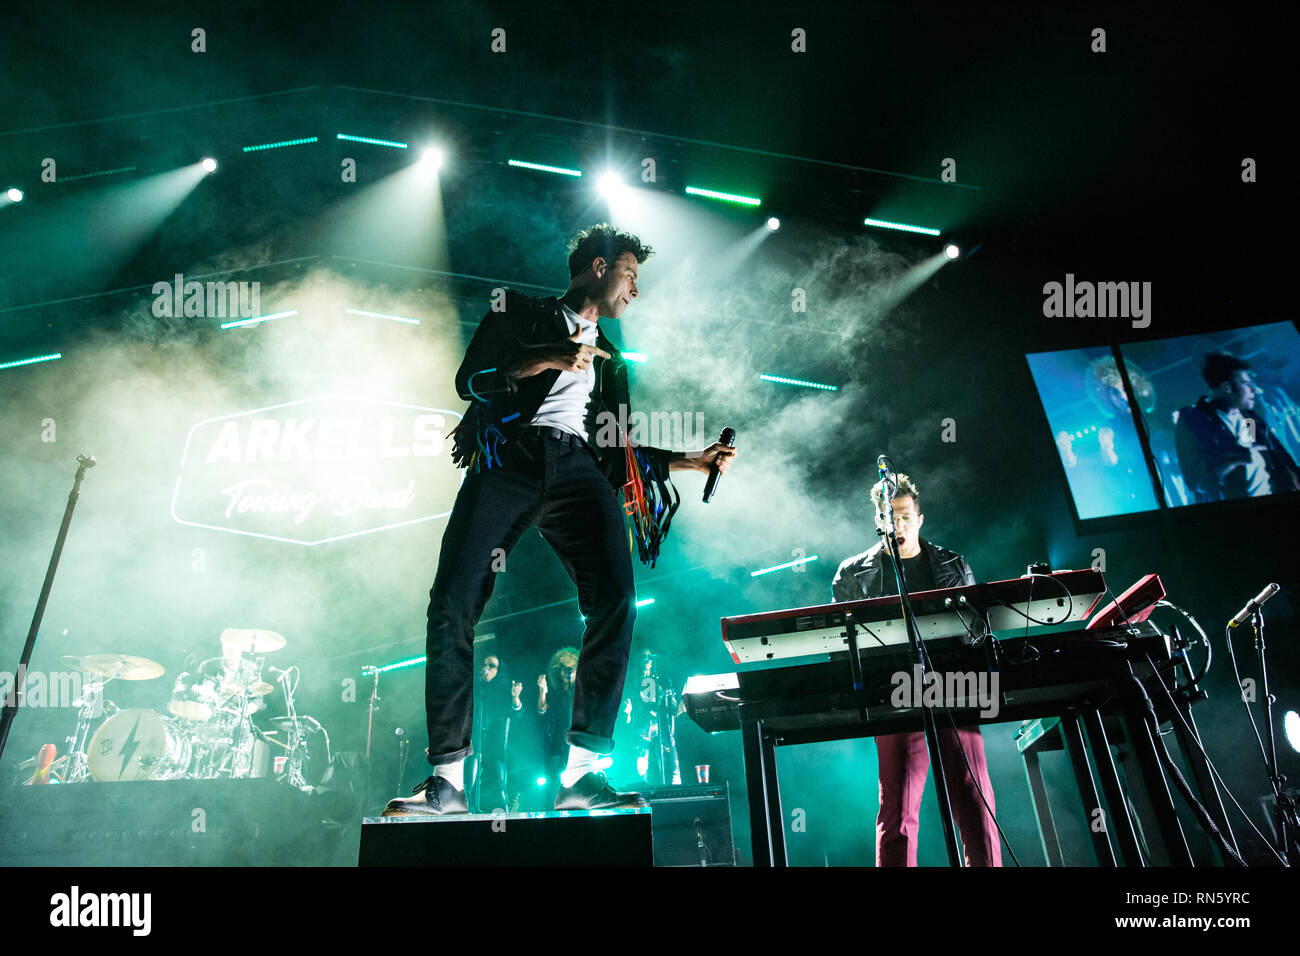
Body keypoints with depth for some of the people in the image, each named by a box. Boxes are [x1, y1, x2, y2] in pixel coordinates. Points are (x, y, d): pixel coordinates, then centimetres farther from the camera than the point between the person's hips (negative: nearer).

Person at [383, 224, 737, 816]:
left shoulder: (608, 359, 31)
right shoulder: (520, 311, 18)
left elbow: (619, 450, 26)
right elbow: (470, 379, 4)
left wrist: (693, 461, 21)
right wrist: (549, 359, -5)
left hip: (577, 469, 4)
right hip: (509, 458, -3)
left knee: (616, 597, -19)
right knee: (452, 604, -14)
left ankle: (580, 773, -16)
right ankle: (447, 778, -6)